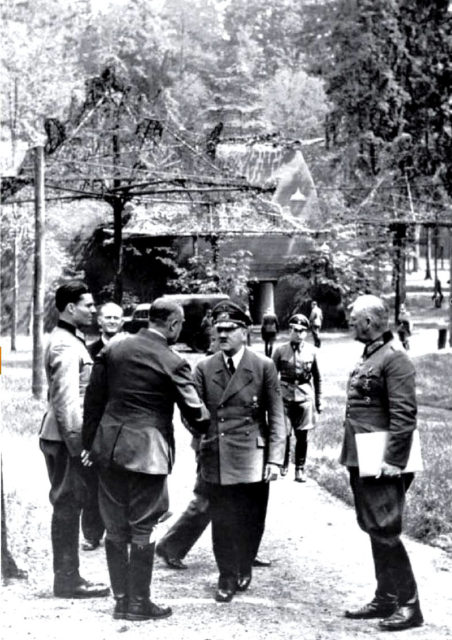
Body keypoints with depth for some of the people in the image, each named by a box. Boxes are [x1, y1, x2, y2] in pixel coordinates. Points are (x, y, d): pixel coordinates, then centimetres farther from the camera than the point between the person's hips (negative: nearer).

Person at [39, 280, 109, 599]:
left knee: (68, 506, 13)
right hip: (66, 438, -10)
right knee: (68, 506, -5)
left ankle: (67, 576, 19)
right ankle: (67, 580, 1)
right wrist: (76, 442, -23)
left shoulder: (69, 340, 17)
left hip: (64, 438, 10)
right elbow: (67, 400, -22)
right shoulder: (66, 346, -16)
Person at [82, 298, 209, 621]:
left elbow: (93, 399, 6)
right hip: (146, 452, -5)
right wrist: (209, 426, 15)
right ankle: (138, 603, 10)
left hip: (109, 448, 5)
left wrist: (89, 442, 13)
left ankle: (121, 599, 18)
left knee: (116, 528, 12)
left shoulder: (112, 349, 4)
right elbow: (194, 412, -6)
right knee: (142, 529, 4)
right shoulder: (172, 362, -10)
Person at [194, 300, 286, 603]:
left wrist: (275, 458, -7)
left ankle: (244, 569, 30)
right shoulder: (204, 369, 6)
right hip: (215, 460, 2)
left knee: (250, 520, 7)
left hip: (251, 459, -1)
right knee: (221, 521, 4)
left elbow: (276, 416, -1)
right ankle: (227, 578, 19)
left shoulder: (263, 367, 0)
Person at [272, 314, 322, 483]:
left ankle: (300, 469, 16)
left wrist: (318, 401, 10)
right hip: (285, 397, -1)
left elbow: (317, 378, 10)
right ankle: (283, 464, 20)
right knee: (284, 433, -4)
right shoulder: (280, 350, 0)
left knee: (302, 435, 4)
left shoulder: (311, 351, 3)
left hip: (304, 397, 1)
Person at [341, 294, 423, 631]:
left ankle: (409, 606, 1)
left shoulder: (394, 359, -15)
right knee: (375, 531, 14)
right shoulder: (369, 356, 14)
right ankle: (385, 599, 22)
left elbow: (404, 414, -20)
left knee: (385, 531, -7)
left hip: (380, 464, -10)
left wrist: (394, 461, -22)